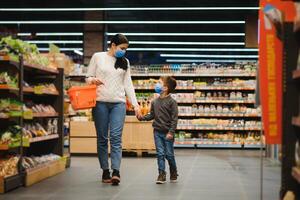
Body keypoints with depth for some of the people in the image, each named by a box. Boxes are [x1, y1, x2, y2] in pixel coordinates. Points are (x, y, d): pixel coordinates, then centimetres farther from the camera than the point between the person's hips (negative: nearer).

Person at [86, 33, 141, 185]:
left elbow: (128, 84, 14)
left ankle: (116, 171, -16)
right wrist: (93, 80, -15)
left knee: (116, 137, -10)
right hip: (100, 102, -1)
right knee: (102, 138, 2)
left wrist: (135, 104, 6)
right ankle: (105, 171, 9)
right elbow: (88, 77, 9)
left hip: (119, 103, 1)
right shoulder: (98, 57, 6)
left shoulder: (124, 62, 14)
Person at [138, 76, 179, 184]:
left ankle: (173, 173, 23)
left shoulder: (171, 102, -10)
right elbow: (152, 115, 12)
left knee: (169, 154, 4)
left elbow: (174, 118, -12)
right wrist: (142, 117, -6)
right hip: (157, 132, 4)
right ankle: (162, 174, 8)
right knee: (160, 154, 3)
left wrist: (171, 132, -17)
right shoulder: (154, 102, 6)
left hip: (167, 133, -4)